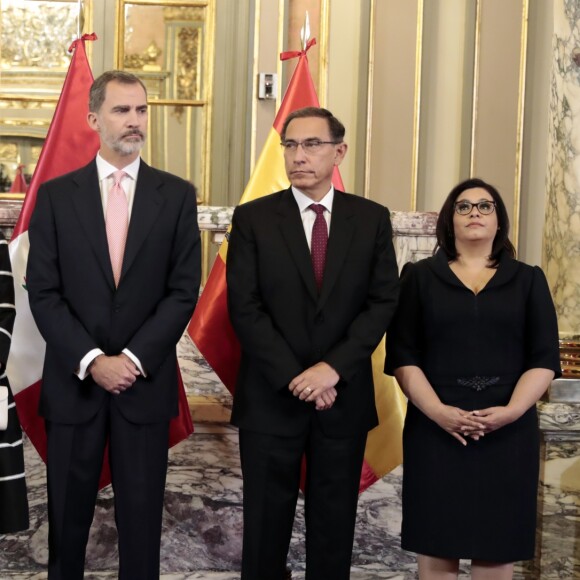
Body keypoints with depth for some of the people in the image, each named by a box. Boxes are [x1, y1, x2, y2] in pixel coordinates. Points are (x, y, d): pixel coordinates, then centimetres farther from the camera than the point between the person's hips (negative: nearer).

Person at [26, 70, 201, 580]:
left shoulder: (177, 195, 2)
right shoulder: (56, 195, 3)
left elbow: (183, 291, -2)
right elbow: (43, 293, -2)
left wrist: (133, 358, -12)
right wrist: (92, 361, -12)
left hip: (147, 381, 0)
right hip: (73, 381, 0)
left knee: (141, 514, 7)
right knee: (68, 514, 9)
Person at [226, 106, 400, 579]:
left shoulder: (372, 219, 4)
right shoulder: (253, 218, -1)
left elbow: (383, 302, -2)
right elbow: (244, 308, -6)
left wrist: (332, 368, -14)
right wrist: (296, 378, -13)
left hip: (344, 397, 1)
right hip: (271, 397, -1)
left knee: (334, 523, 11)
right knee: (266, 522, 8)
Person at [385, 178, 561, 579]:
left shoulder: (528, 280, 9)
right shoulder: (419, 277, 7)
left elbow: (544, 358, 2)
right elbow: (403, 356, 0)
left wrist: (511, 410, -13)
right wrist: (437, 411, -14)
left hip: (508, 432, 1)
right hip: (436, 429, -1)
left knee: (497, 548, 3)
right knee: (437, 547, 3)